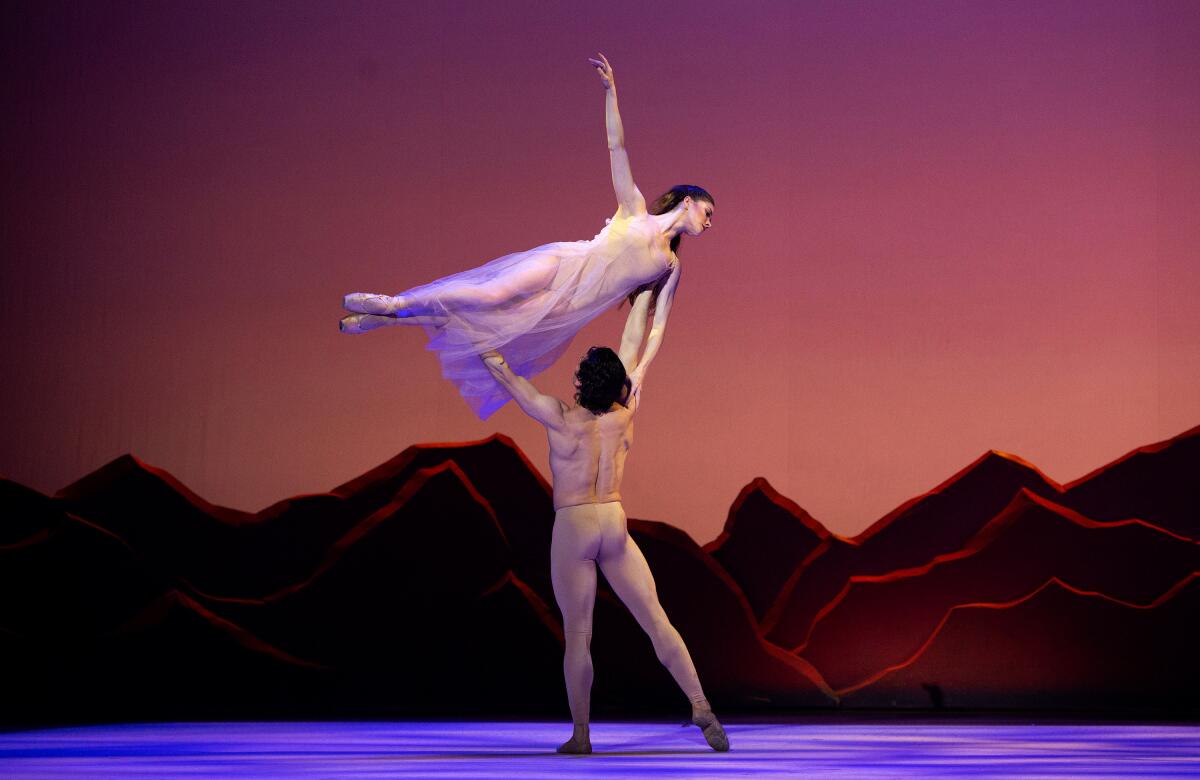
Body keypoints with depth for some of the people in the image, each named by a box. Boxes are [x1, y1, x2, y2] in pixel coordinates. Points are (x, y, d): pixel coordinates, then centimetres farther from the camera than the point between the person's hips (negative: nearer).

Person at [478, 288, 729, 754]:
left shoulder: (562, 420, -13)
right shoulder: (625, 414, -3)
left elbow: (506, 377, -6)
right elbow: (633, 348, 8)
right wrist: (645, 294, 18)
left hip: (572, 528, -3)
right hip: (615, 524, 3)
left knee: (577, 636, 1)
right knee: (655, 619, 2)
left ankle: (580, 736, 4)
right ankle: (701, 708, -7)